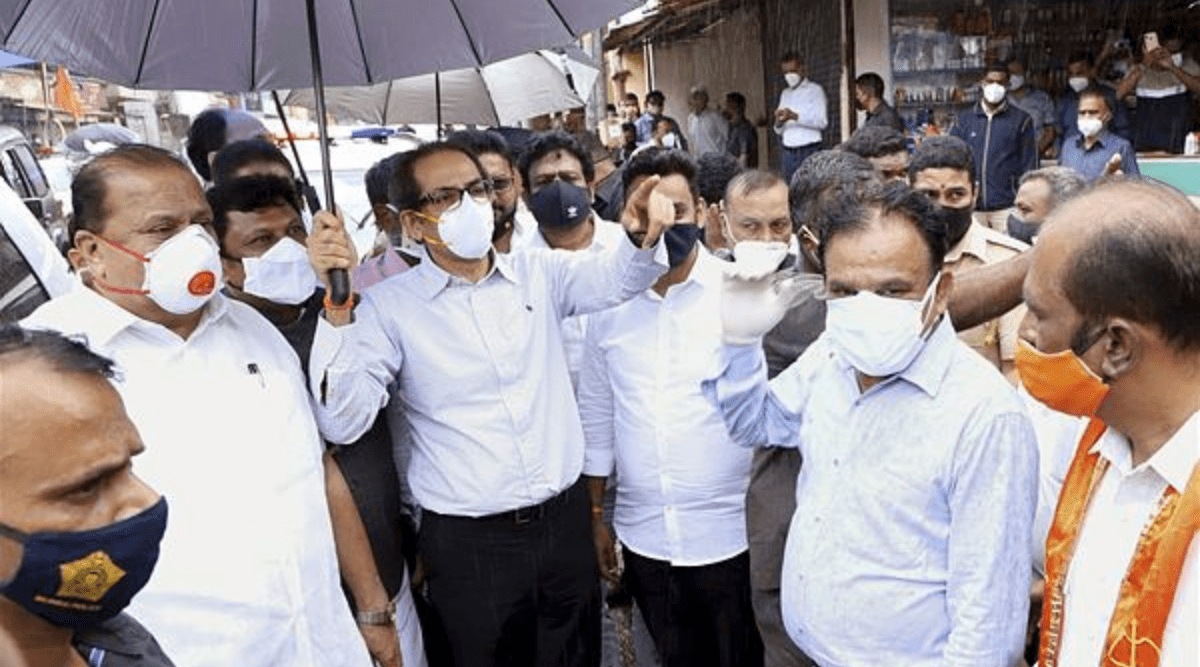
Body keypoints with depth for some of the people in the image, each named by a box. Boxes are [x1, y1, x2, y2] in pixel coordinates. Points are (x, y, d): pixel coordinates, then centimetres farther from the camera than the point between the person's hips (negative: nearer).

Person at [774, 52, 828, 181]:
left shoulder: (815, 90, 2)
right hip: (788, 152, 5)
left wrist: (795, 117, -19)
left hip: (809, 151, -5)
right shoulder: (785, 94, 18)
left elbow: (822, 122, -10)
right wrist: (779, 123, -8)